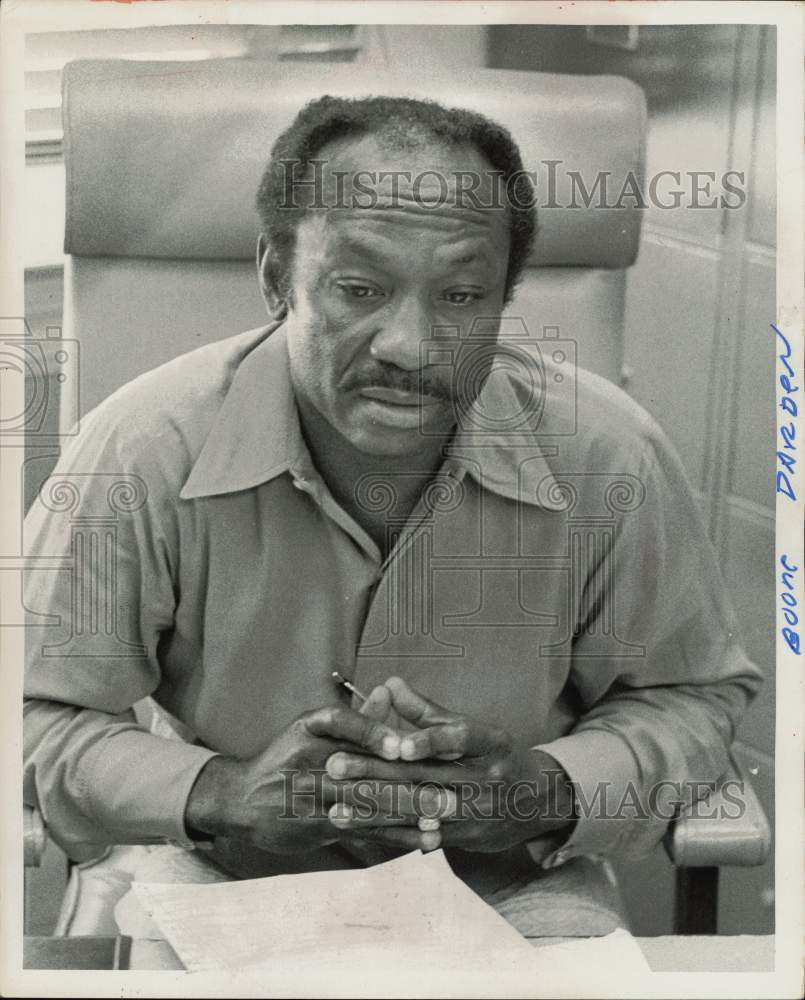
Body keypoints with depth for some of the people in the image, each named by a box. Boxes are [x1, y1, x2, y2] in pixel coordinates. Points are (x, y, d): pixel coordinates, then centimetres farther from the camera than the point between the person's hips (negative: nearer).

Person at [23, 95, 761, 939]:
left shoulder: (610, 459, -16)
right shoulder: (143, 452, -20)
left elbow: (694, 694, 1)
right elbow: (39, 717, -9)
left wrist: (552, 789, -19)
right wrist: (217, 793, -25)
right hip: (225, 878, -3)